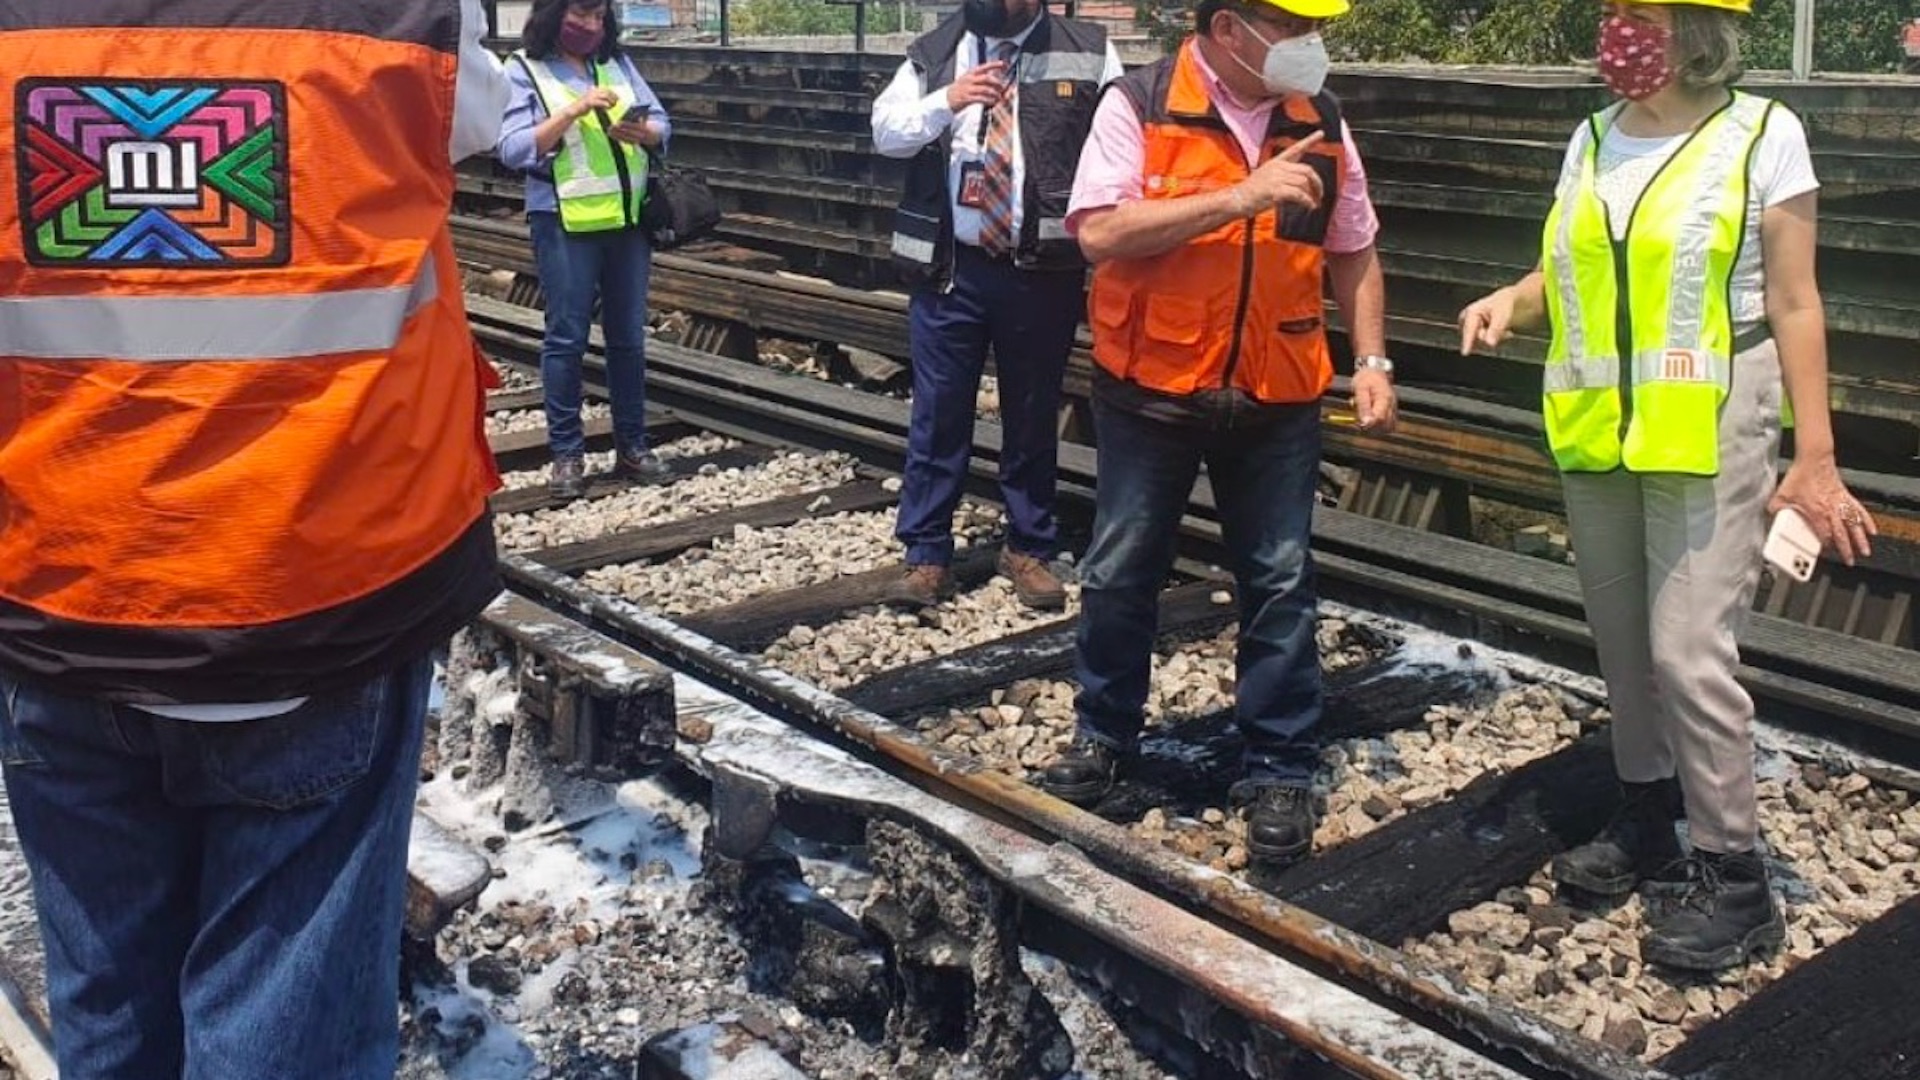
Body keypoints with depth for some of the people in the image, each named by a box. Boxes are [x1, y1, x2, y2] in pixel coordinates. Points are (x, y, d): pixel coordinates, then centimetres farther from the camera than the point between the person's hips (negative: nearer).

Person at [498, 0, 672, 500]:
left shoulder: (617, 61, 10)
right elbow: (512, 149, -11)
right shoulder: (525, 69, -2)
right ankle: (567, 453, 8)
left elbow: (662, 124, 7)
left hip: (628, 218, 4)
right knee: (566, 337, 0)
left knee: (629, 336, 9)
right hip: (566, 223, -4)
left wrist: (642, 131, -16)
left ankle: (632, 446, 18)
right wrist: (572, 111, -20)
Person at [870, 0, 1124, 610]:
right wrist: (945, 100, -17)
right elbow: (885, 131, 2)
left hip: (1043, 272, -1)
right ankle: (926, 553, 16)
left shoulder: (1089, 53, 1)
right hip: (950, 265, 1)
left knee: (1033, 415, 10)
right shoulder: (933, 52, 7)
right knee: (938, 412, 5)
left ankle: (1028, 549, 25)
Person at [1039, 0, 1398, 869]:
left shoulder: (1320, 122, 4)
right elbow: (1099, 233, -21)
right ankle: (1104, 733, 31)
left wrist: (1371, 359, 1)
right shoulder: (1139, 106, -9)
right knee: (1120, 573, 10)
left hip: (1277, 401, 3)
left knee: (1279, 584, 6)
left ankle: (1280, 769, 19)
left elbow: (1353, 253, 12)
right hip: (1151, 391, -2)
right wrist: (1240, 196, -25)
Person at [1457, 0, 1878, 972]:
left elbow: (1793, 303, -6)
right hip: (1596, 424, 6)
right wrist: (1512, 299, -5)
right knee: (1622, 637, 13)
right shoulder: (1594, 138, 9)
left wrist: (1815, 455, -9)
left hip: (1709, 424, -6)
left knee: (1688, 648, -9)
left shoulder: (1761, 135, -6)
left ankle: (1734, 877, 5)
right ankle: (1649, 826, 30)